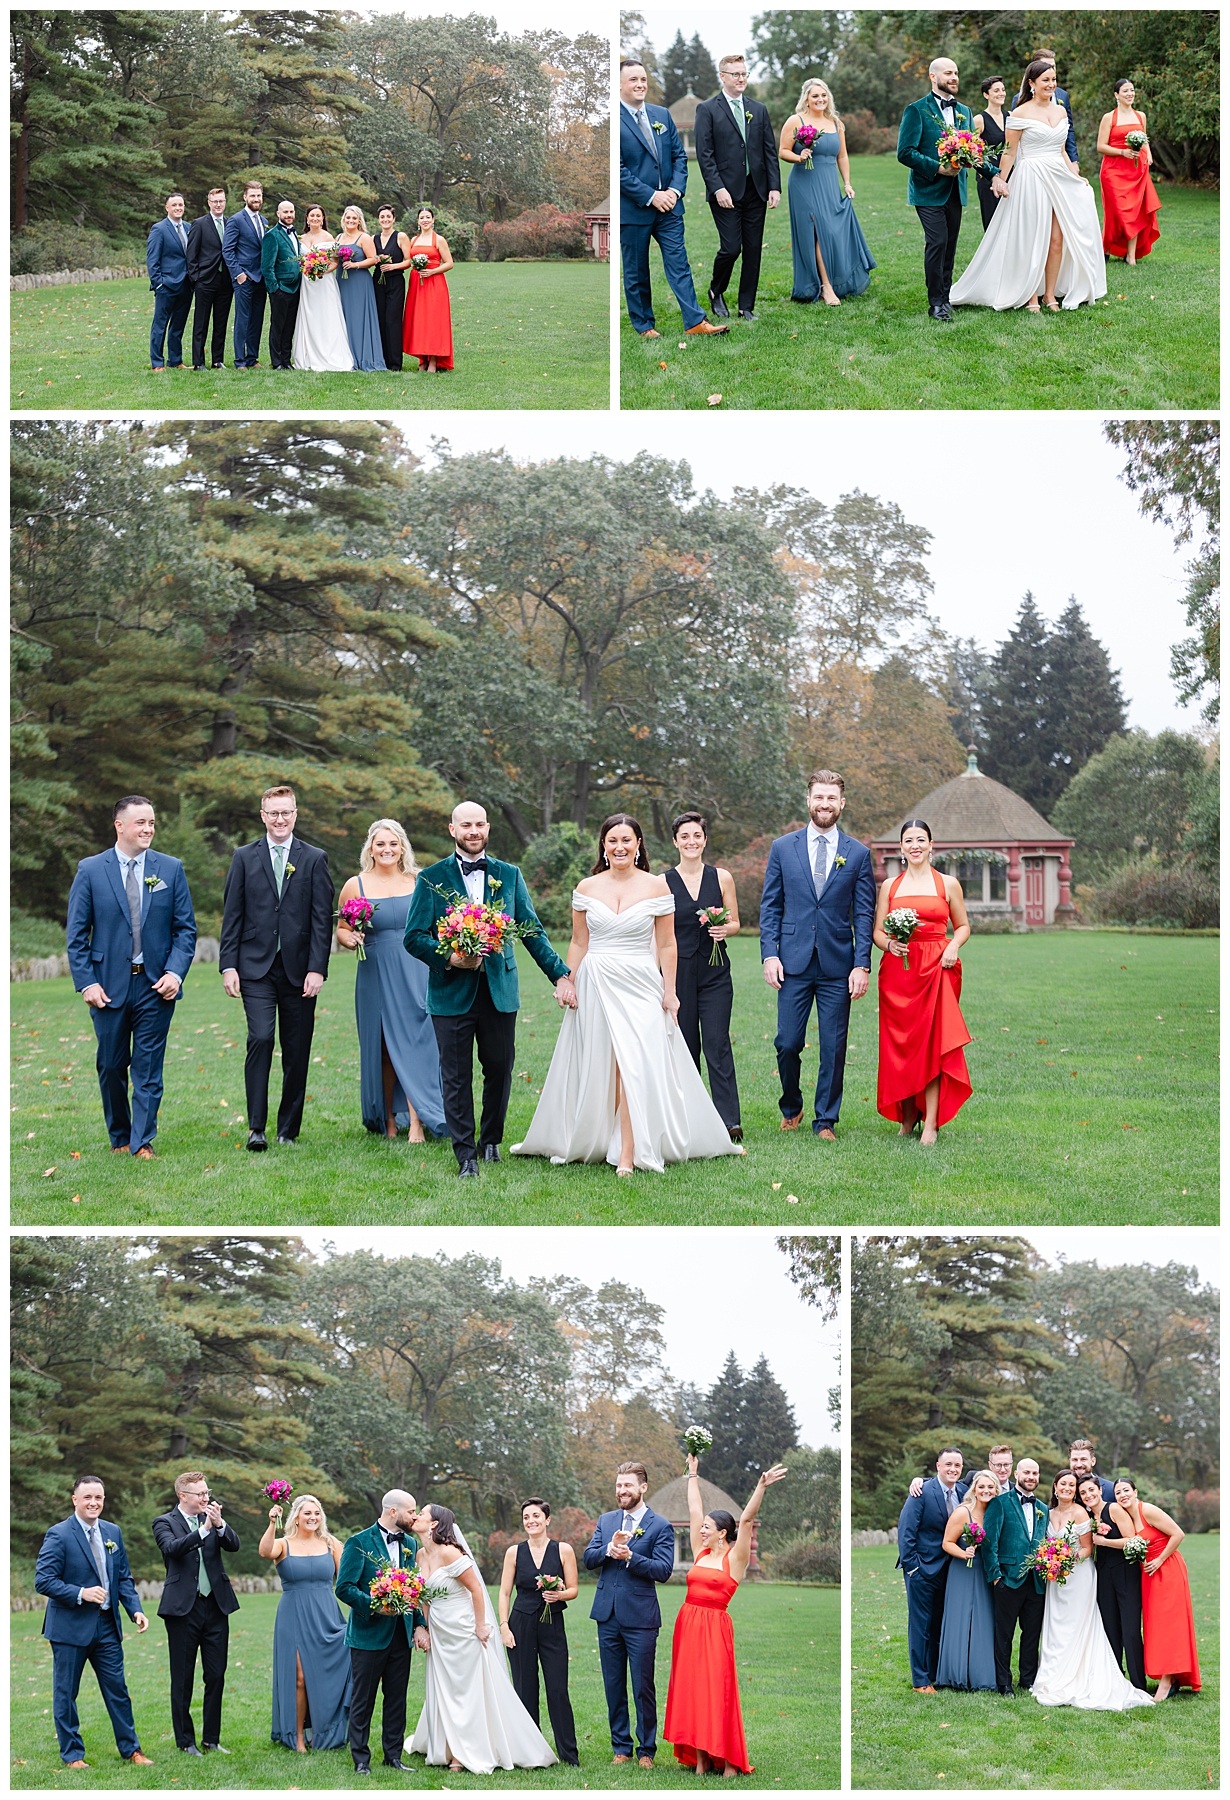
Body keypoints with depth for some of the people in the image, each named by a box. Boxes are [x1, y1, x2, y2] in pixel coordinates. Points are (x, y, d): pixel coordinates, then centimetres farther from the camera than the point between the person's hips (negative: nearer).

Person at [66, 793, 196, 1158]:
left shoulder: (171, 869, 3)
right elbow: (77, 933, 0)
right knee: (111, 1067, 9)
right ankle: (119, 1138, 24)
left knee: (148, 1066, 0)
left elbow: (185, 928, 4)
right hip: (109, 985, 0)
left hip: (156, 985, 0)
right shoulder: (90, 870, 0)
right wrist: (86, 982, -8)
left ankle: (142, 1141, 6)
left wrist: (176, 972, -10)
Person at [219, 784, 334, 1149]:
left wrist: (317, 969, -7)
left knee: (297, 1052, 3)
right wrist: (228, 966, -2)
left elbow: (322, 919, 2)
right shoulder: (245, 857, 8)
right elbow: (232, 915, 6)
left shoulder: (315, 859, 6)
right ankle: (256, 1127, -13)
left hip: (299, 969, 1)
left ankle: (289, 1129, 14)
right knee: (260, 1039, -16)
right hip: (256, 967, -1)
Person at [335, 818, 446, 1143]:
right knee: (382, 1049, 4)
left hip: (416, 974, -1)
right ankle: (388, 1119, 16)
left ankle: (416, 1122, -12)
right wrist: (350, 939, -12)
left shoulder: (420, 882, 5)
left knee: (414, 1044, -8)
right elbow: (341, 929, 11)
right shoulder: (355, 886, 4)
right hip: (375, 977, 1)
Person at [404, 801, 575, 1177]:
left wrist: (561, 974, 3)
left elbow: (532, 931, 11)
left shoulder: (509, 876, 10)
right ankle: (465, 1154, 6)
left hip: (500, 991, 2)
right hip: (452, 992, -2)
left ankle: (491, 1140, 27)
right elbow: (414, 936, -1)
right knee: (456, 1076, -1)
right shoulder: (432, 878, 3)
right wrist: (449, 958, -17)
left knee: (500, 1069, 7)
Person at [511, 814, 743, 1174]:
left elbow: (666, 945, 1)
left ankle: (628, 1153, -12)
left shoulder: (657, 887, -1)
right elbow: (579, 942, 10)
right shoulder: (586, 888, 5)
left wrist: (670, 992, -1)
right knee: (595, 1068, 7)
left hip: (640, 986, -2)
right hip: (596, 983, 2)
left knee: (633, 1065, -12)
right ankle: (586, 1142, 19)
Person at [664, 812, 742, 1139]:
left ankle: (729, 1120, -11)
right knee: (684, 1045, 4)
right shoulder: (664, 883, 3)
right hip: (679, 971, 0)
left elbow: (735, 923, 12)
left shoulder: (721, 878, 5)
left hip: (714, 972, 0)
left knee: (717, 1044, -8)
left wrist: (724, 929, -12)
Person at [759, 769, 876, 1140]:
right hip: (794, 964, 0)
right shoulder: (783, 848, 6)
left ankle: (826, 1120, 13)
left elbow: (864, 914, 3)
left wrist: (862, 965, -5)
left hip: (838, 966, 0)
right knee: (787, 1043, 0)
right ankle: (791, 1108, 24)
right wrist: (769, 954, -4)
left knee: (833, 1048, 1)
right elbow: (770, 907, 7)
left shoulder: (858, 854, 5)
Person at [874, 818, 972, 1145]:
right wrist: (889, 944, -10)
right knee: (900, 1043, 0)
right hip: (898, 968, 2)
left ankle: (931, 1122, -10)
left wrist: (954, 946, -7)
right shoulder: (889, 886, 11)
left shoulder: (948, 884, 7)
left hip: (936, 969, -2)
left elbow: (963, 926, 13)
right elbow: (877, 931, 11)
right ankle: (907, 1117, 14)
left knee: (933, 1041, -9)